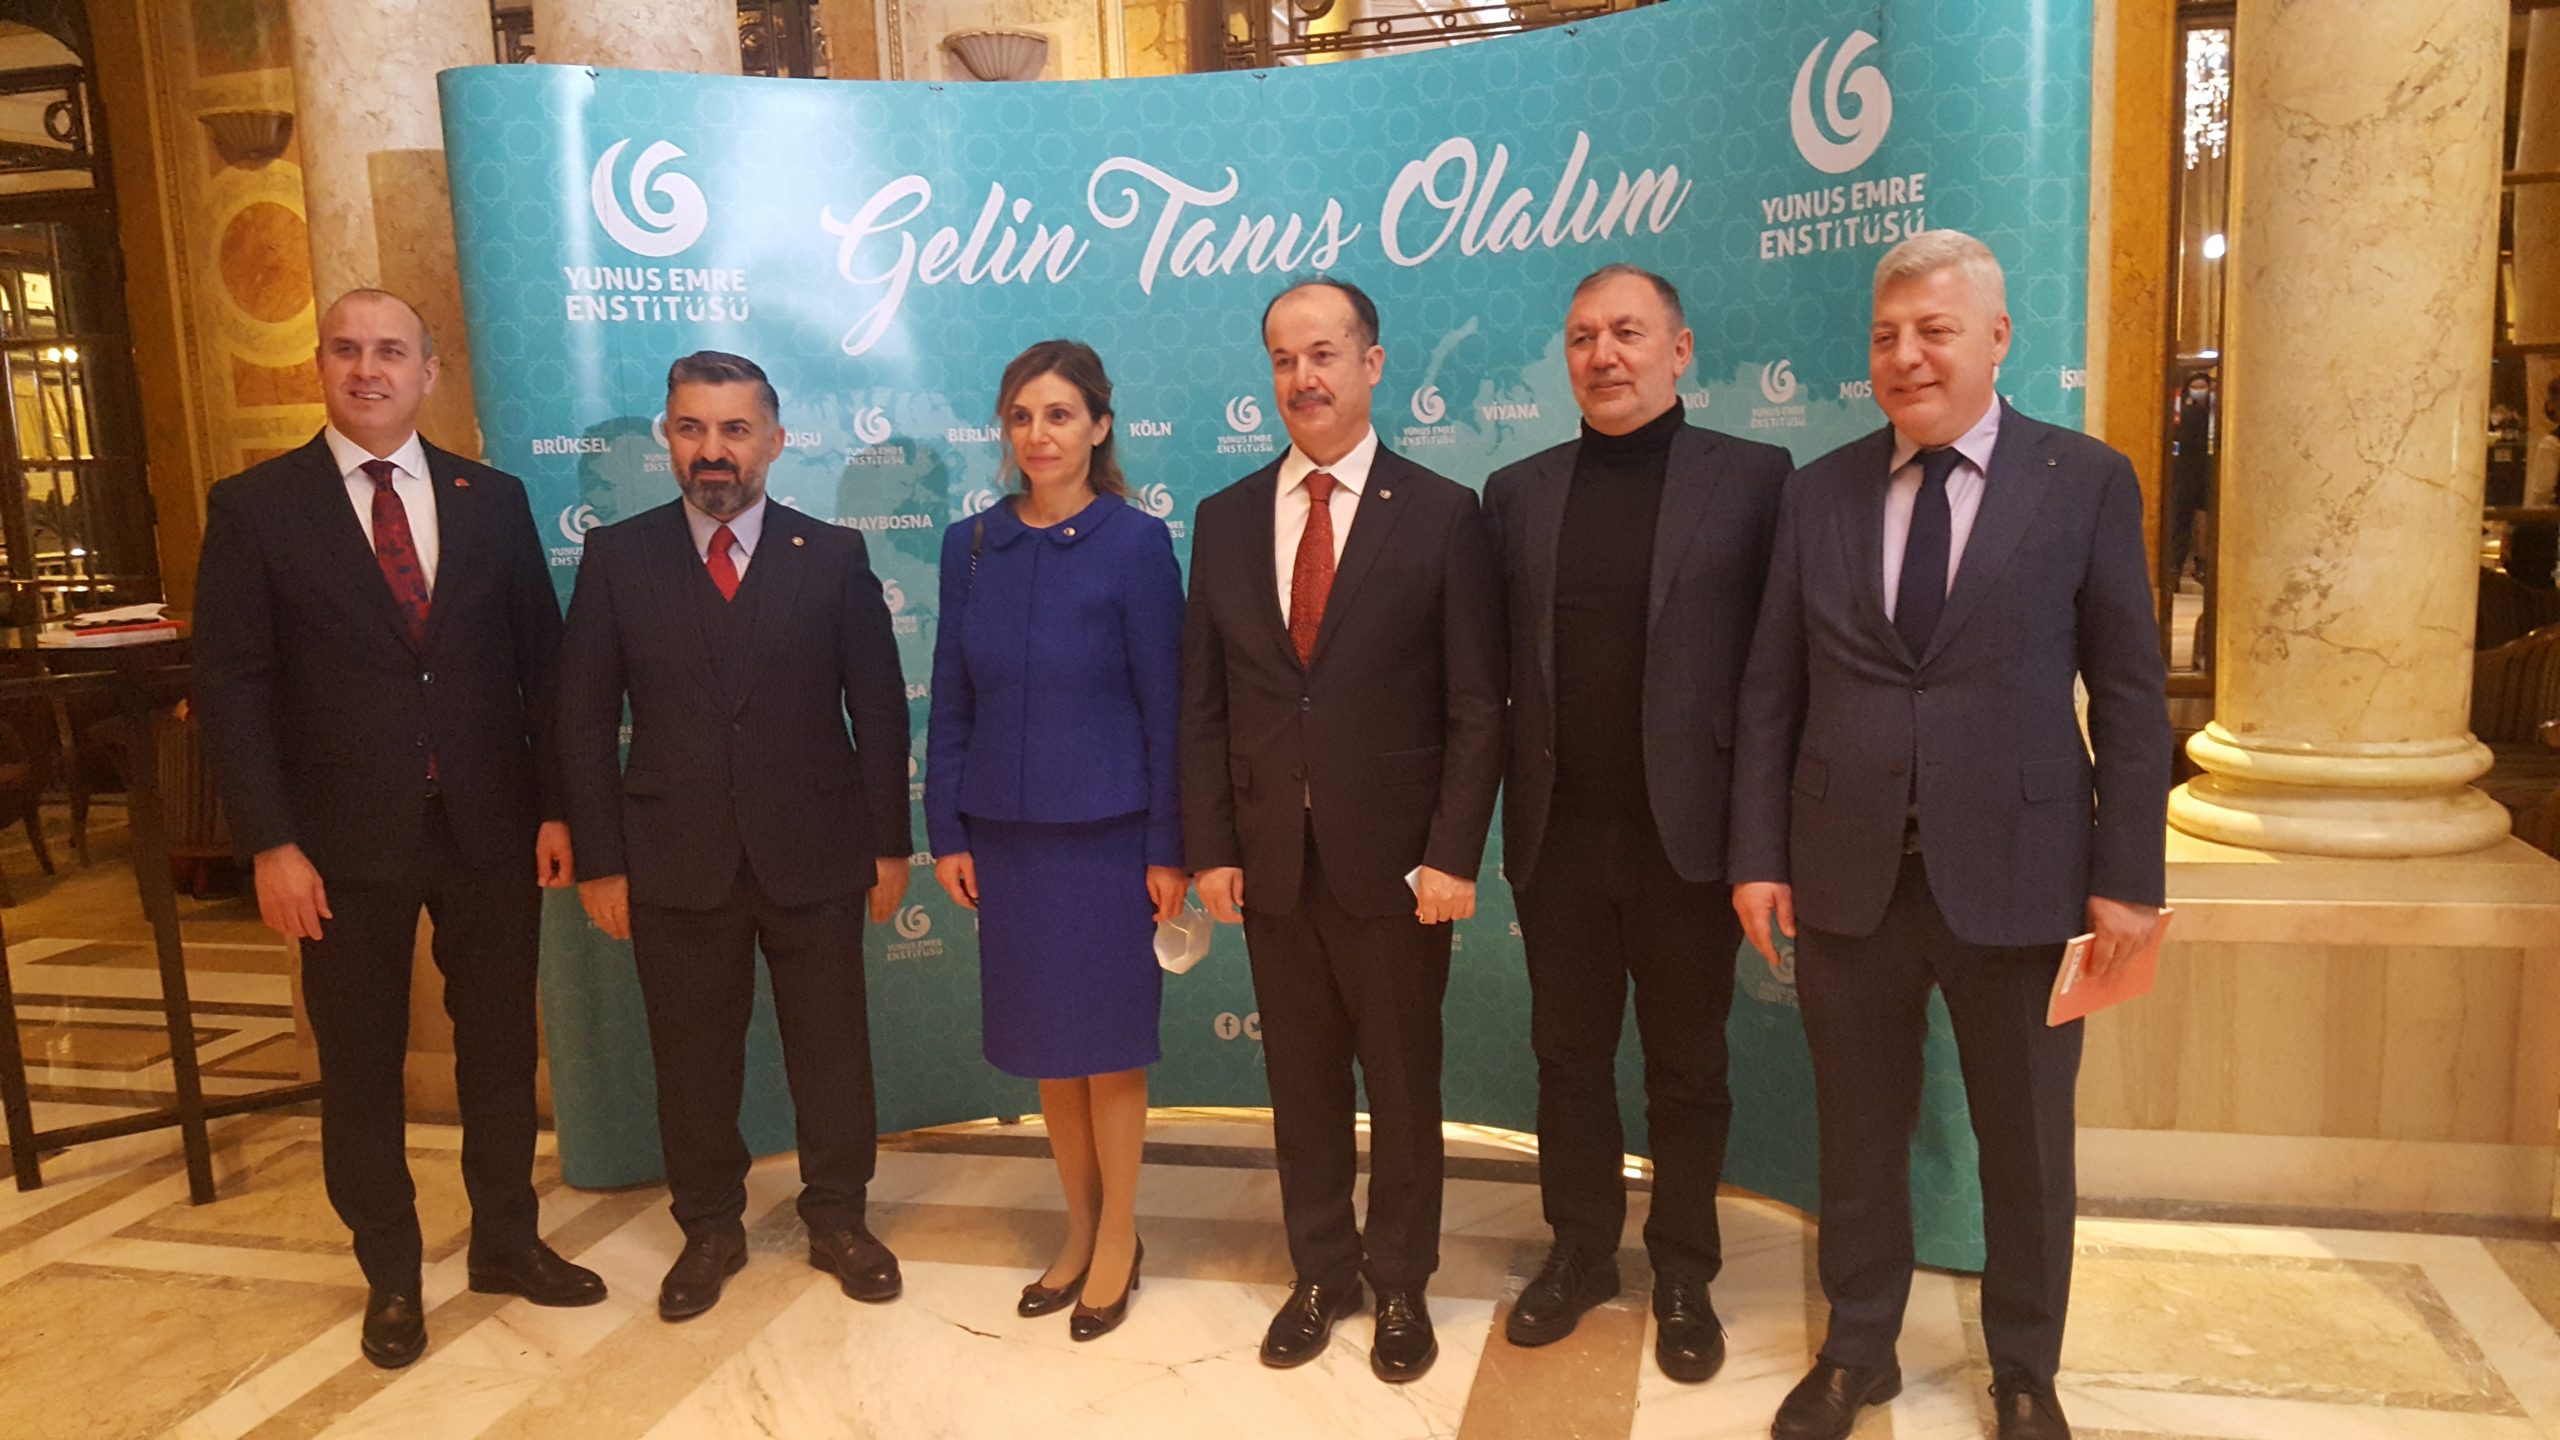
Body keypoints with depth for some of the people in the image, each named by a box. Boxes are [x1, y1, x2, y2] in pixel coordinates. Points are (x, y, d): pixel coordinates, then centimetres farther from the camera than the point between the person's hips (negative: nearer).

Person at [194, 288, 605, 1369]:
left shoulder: (491, 500, 5)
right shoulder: (254, 506, -2)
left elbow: (542, 662, 5)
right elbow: (230, 684, -5)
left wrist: (556, 805, 0)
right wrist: (270, 843, -10)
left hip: (491, 829, 2)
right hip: (347, 837, -2)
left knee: (500, 1044, 13)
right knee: (360, 1066, 10)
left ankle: (506, 1240, 32)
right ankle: (390, 1273, 28)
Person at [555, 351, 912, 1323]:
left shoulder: (833, 556, -1)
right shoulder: (617, 558, 0)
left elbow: (880, 708, 1)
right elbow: (584, 721, 1)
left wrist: (889, 842, -1)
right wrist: (599, 861, -3)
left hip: (814, 854, 0)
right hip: (675, 860, 1)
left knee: (831, 1048, 11)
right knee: (691, 1057, 13)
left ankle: (837, 1217, 31)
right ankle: (710, 1229, 32)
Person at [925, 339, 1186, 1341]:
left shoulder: (1135, 544, -8)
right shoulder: (970, 547, 4)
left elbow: (1164, 704, -7)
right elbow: (951, 702, 7)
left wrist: (1169, 849, -8)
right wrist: (946, 831, 4)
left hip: (1107, 833, -4)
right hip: (1005, 834, 4)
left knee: (1108, 1044, 7)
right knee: (1044, 1044, 13)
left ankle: (1118, 1240, 25)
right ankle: (1079, 1230, 30)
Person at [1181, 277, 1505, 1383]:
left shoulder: (1442, 515, -4)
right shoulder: (1225, 520, 6)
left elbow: (1476, 707, -7)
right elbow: (1203, 702, 6)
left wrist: (1452, 856, -12)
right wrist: (1210, 847, 0)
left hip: (1394, 863, -3)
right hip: (1270, 862, 3)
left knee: (1403, 1084, 11)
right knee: (1301, 1082, 15)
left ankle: (1401, 1284, 30)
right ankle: (1321, 1272, 33)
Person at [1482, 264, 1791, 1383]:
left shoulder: (1751, 478, -2)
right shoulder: (1516, 491, 7)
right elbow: (1496, 665, 5)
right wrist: (1477, 819, -1)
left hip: (1687, 830, -2)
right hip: (1558, 833, 3)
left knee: (1687, 1068, 12)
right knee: (1569, 1055, 15)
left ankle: (1683, 1274, 30)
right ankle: (1579, 1250, 33)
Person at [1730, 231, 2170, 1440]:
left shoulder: (2087, 482, -1)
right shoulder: (1820, 491, 5)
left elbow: (2129, 695, -2)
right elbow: (1771, 691, 4)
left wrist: (2127, 873, -6)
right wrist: (1759, 855, 0)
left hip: (2017, 873, -1)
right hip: (1847, 873, 2)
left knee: (2026, 1141, 13)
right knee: (1858, 1133, 14)